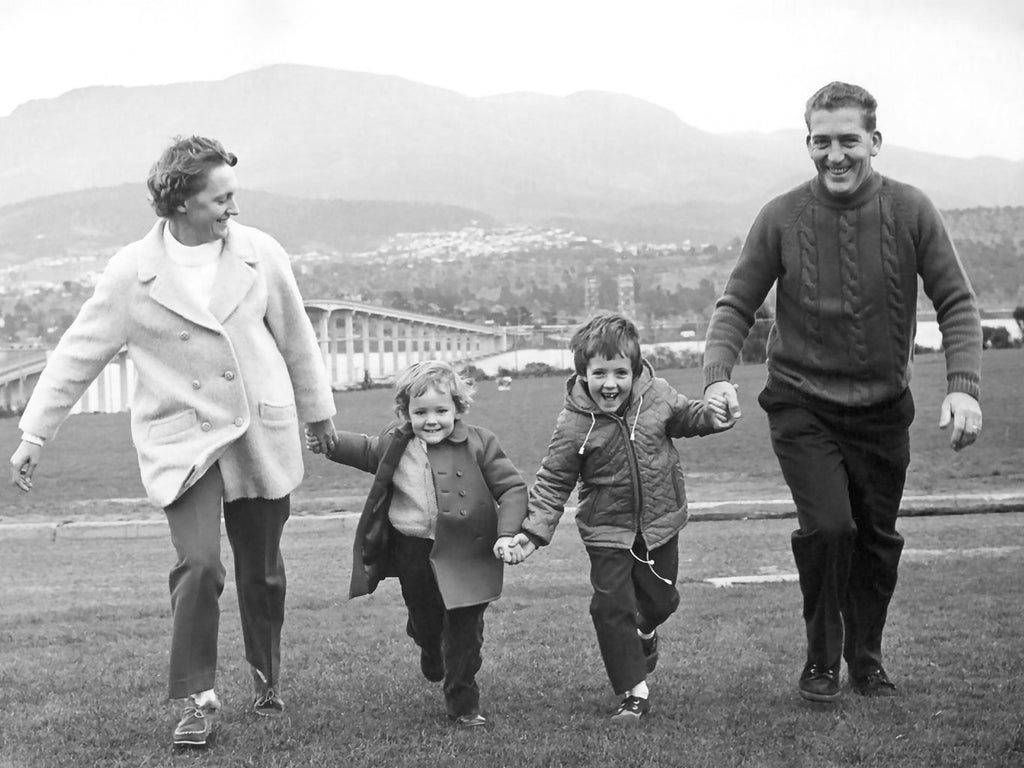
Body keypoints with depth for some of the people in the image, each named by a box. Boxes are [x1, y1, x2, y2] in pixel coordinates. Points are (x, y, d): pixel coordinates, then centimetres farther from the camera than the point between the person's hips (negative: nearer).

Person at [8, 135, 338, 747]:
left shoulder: (261, 254, -2)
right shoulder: (132, 273, -8)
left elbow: (296, 337, 12)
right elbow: (78, 355, -1)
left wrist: (318, 410, 22)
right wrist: (34, 435, 0)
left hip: (262, 437, 2)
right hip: (183, 440, -2)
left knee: (262, 570, 10)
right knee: (199, 564, -17)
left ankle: (268, 675, 35)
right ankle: (198, 698, -2)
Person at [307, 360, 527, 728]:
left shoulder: (478, 444, -12)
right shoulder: (395, 443, -2)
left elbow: (512, 488, -8)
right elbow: (367, 451, 22)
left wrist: (507, 535, -19)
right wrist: (327, 442, 13)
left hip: (465, 554, -3)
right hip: (412, 551, 3)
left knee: (464, 629, 0)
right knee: (424, 618, 20)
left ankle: (463, 704, 14)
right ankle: (430, 648, 56)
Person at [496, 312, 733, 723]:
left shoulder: (657, 395, -11)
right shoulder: (574, 425, -17)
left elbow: (683, 416, 12)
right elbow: (552, 483, -11)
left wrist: (709, 415, -11)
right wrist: (532, 532, -20)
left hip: (660, 521, 3)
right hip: (608, 531, -3)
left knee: (660, 597, 16)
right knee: (611, 607, -8)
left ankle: (645, 629, 53)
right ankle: (634, 692, 5)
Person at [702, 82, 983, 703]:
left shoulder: (911, 212, -8)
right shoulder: (782, 219, -10)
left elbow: (957, 304, -5)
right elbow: (736, 305, -2)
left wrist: (964, 387, -19)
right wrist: (718, 376, -19)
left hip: (883, 407, 2)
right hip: (802, 406, -2)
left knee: (879, 540, 10)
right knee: (827, 527, -17)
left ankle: (867, 660, 33)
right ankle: (821, 661, 5)